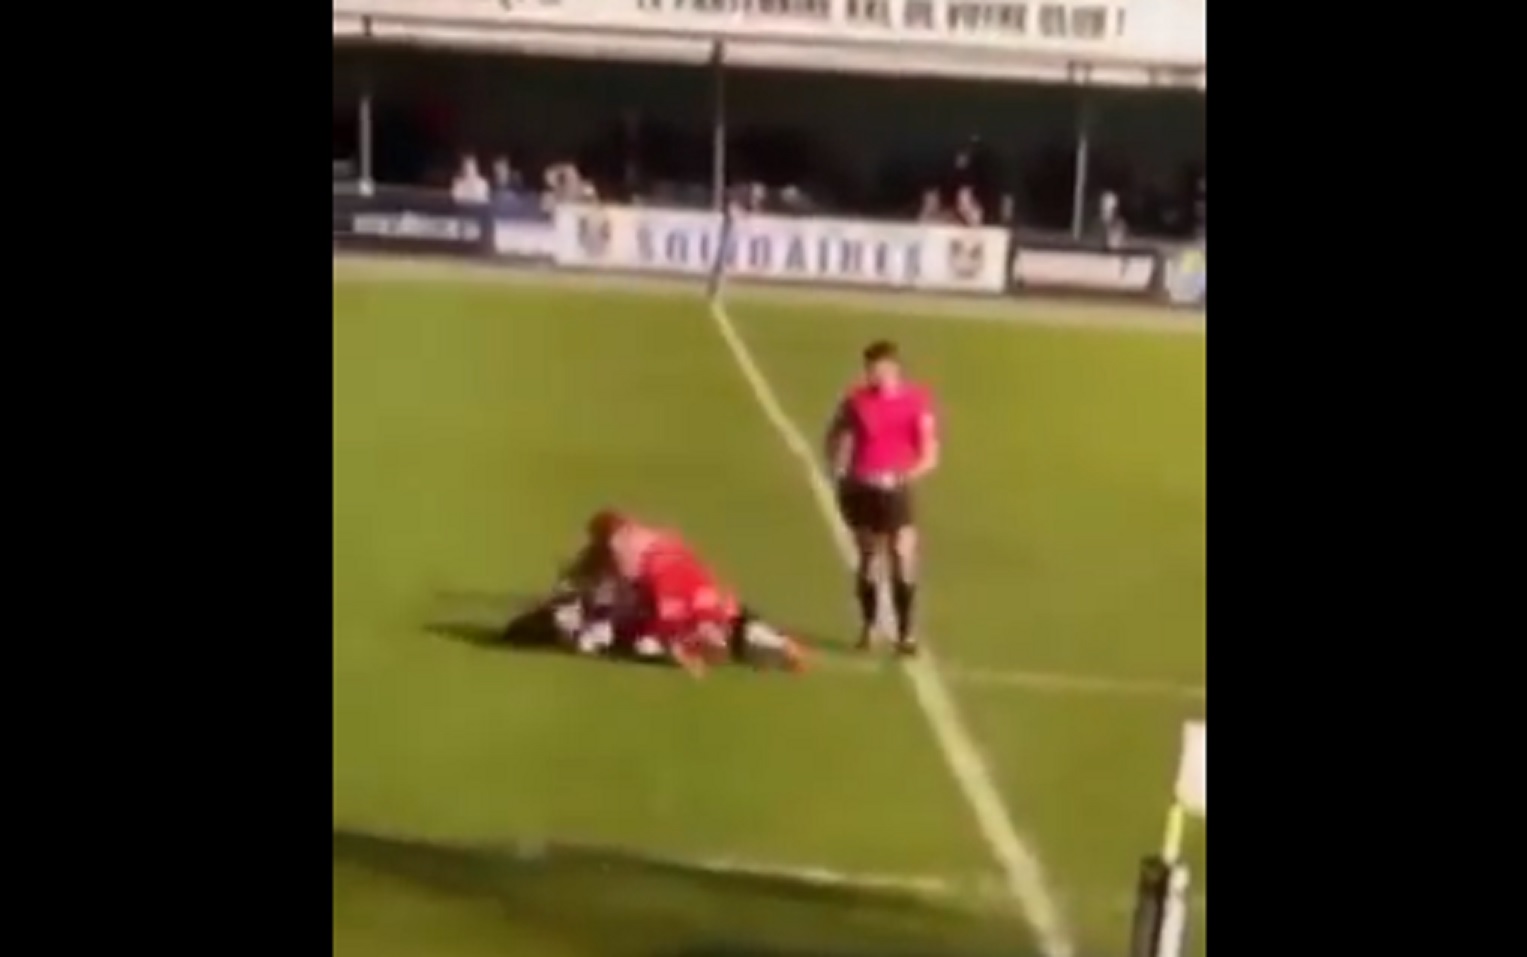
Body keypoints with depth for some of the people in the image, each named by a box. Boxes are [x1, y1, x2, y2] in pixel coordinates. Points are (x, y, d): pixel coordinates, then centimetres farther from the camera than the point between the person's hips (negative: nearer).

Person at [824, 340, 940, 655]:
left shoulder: (917, 401, -5)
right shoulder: (857, 399, 0)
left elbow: (929, 455, -4)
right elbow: (836, 436, 15)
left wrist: (905, 476, -20)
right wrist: (838, 470, 0)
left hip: (893, 489, -1)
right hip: (859, 488, 2)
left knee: (903, 561, -8)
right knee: (869, 558, 10)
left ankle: (906, 633, 1)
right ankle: (869, 627, 24)